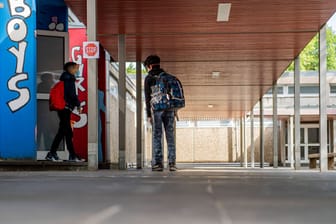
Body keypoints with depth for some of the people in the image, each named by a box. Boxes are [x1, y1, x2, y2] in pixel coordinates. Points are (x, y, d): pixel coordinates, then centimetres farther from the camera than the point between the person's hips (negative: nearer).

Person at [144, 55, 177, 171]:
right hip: (169, 109, 3)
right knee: (170, 136, 3)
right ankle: (172, 163, -1)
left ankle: (157, 163, -7)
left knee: (157, 136, -2)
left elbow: (148, 97, -3)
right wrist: (174, 111, 14)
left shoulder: (149, 78, 2)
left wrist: (149, 115, -1)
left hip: (156, 109, -3)